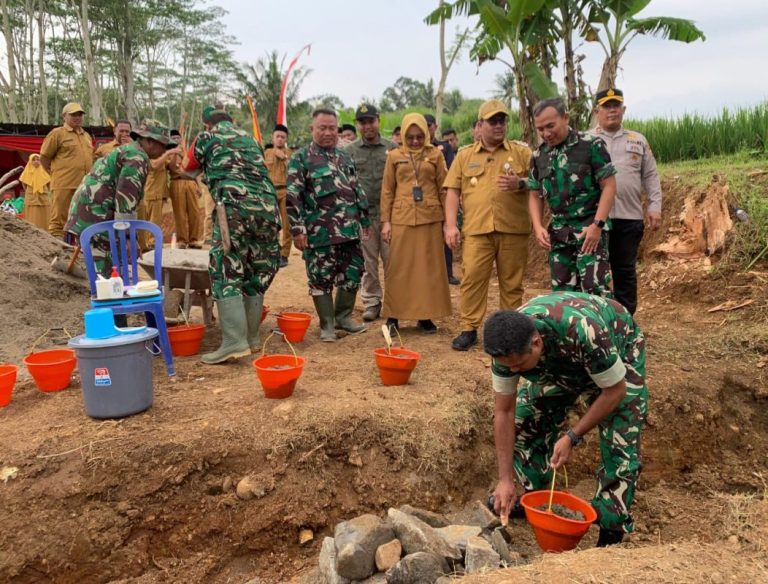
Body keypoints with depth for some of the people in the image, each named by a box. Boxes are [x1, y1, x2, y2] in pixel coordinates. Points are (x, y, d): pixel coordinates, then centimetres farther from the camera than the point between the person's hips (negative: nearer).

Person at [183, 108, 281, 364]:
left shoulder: (207, 137, 18)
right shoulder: (250, 139, 29)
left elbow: (189, 169, 34)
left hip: (234, 206, -5)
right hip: (267, 205, 5)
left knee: (227, 272, -6)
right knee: (257, 273, 11)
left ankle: (235, 341, -15)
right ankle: (251, 337, 16)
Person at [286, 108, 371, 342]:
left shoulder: (345, 158, 15)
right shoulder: (300, 158, -3)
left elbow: (357, 191, 20)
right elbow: (293, 197, -9)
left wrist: (364, 220, 17)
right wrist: (297, 228, -14)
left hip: (350, 230, 6)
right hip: (320, 233, -5)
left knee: (352, 274, 11)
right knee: (321, 278, 3)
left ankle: (343, 316, 28)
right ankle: (327, 324, 16)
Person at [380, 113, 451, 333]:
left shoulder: (435, 155, 5)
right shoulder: (394, 156, 6)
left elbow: (443, 189, 6)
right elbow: (387, 191, 7)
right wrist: (385, 221, 1)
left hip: (430, 218, 1)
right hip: (401, 218, 0)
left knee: (429, 266, 5)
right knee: (399, 267, 3)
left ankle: (425, 315, 16)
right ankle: (393, 316, 12)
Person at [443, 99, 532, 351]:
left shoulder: (521, 151, 9)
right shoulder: (465, 155, 12)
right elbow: (453, 190, 9)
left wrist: (520, 184, -15)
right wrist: (451, 224, -1)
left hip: (513, 229, 0)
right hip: (477, 229, 0)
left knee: (512, 283, 6)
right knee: (472, 279, -4)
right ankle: (468, 329, 7)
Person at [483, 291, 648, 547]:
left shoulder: (584, 333, -45)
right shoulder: (507, 346, -30)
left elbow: (615, 391, -28)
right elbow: (504, 412, -20)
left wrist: (572, 437, -28)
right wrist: (506, 479, -20)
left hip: (618, 349, -4)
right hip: (559, 362, 4)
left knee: (620, 444, -14)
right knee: (524, 422, -4)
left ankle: (612, 531, 1)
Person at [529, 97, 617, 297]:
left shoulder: (592, 145, -7)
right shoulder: (539, 156, 8)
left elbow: (609, 186, -8)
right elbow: (535, 195, 14)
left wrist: (597, 225, -16)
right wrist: (538, 227, -1)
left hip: (590, 228, -5)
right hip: (558, 232, 5)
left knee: (594, 288, -11)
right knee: (562, 291, 9)